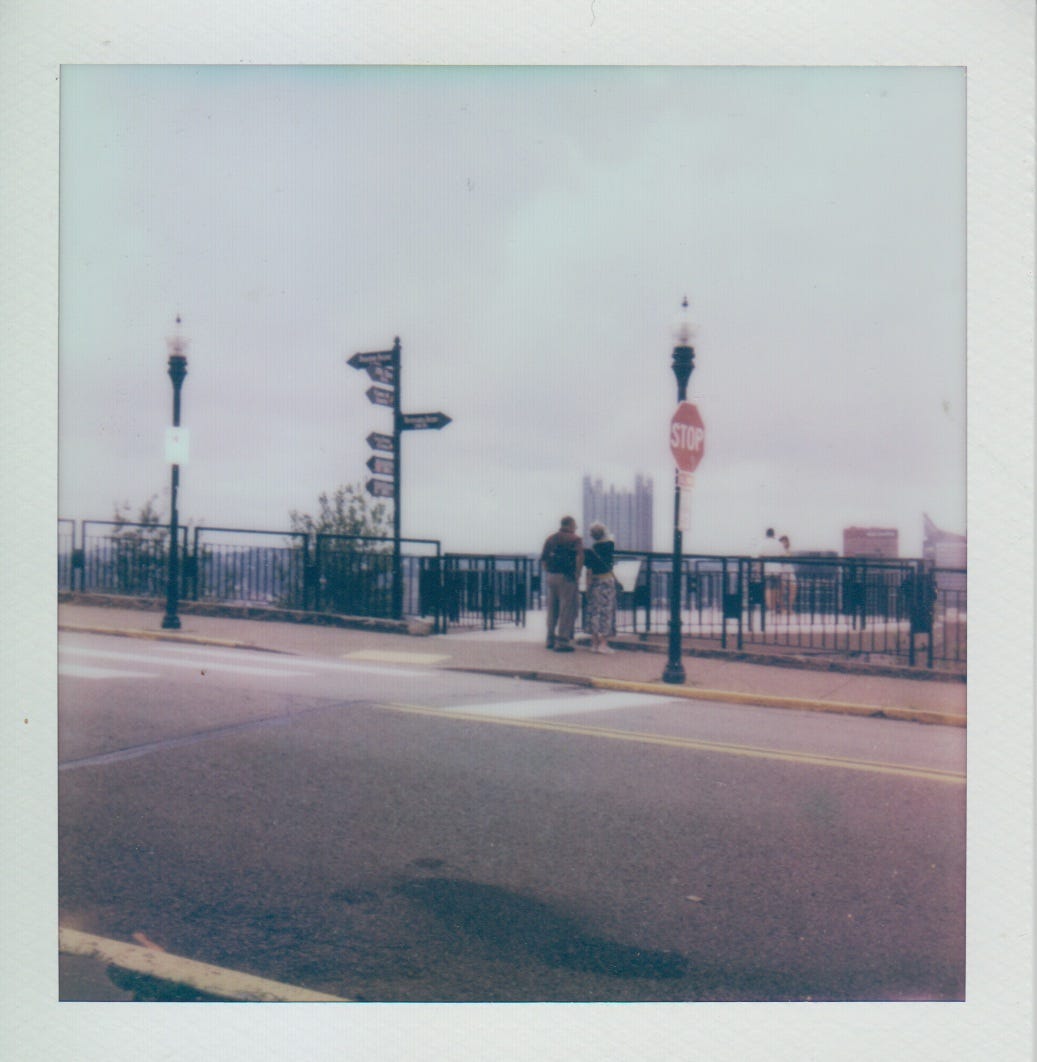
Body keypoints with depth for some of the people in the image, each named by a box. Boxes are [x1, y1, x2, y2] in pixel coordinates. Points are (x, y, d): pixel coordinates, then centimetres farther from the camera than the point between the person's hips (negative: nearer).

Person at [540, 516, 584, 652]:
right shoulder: (575, 539, -5)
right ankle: (562, 641, -2)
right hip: (567, 578, -6)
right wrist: (577, 575, -10)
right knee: (567, 610, -1)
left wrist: (549, 572, 14)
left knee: (552, 609, 16)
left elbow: (543, 559, 10)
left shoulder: (550, 538, 12)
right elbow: (580, 557, -19)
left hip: (551, 577, 6)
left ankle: (551, 639, 23)